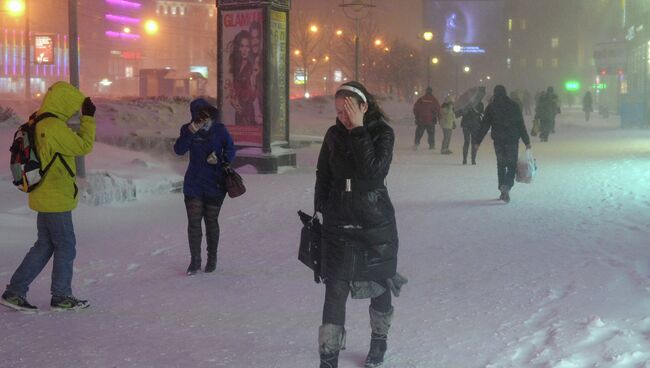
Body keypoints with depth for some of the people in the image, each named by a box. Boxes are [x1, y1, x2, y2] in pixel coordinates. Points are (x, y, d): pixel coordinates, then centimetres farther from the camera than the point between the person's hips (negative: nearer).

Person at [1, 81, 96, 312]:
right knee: (66, 247, 4)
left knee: (44, 245, 16)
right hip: (56, 200, -9)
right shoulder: (55, 127, -22)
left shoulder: (38, 124, 9)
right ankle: (61, 297, 15)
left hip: (44, 198, 9)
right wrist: (88, 118, -8)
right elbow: (83, 146, -14)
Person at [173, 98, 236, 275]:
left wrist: (221, 160, -17)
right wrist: (190, 133, -26)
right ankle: (195, 261, 11)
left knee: (211, 222, 10)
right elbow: (179, 150, -14)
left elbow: (230, 150, 2)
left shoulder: (219, 130, -6)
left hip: (215, 185, -1)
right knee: (193, 223, 1)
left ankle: (212, 259, 24)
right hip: (193, 185, 1)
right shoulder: (188, 130, -3)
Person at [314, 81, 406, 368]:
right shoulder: (334, 134, 0)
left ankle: (379, 340, 38)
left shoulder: (382, 133, -10)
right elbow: (323, 176, 12)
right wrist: (320, 211, 12)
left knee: (379, 286, 14)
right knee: (335, 291, -7)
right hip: (338, 225, 2)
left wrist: (358, 130, -25)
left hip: (376, 225, -2)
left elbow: (374, 172, -26)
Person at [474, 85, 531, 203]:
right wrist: (527, 141, 2)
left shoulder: (491, 107, 1)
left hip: (498, 140, 1)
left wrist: (478, 142, 6)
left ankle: (503, 191, 12)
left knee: (501, 165, 13)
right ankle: (506, 186, -21)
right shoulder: (514, 106, -1)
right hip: (512, 140, -1)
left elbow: (484, 126, 1)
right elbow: (521, 125, -2)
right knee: (512, 165, 3)